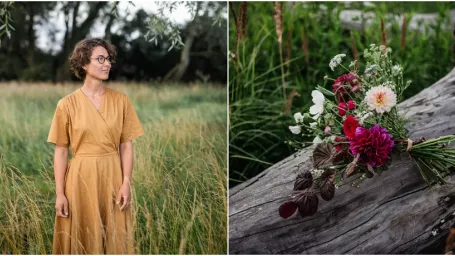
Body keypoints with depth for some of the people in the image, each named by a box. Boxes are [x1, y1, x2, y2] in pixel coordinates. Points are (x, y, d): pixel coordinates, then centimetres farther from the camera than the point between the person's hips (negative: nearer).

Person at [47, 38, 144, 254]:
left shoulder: (121, 100, 2)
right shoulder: (68, 104, -4)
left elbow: (126, 145, 2)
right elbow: (60, 151, -3)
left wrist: (126, 183, -7)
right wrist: (60, 193, -6)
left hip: (112, 176, 2)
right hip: (81, 177, -1)